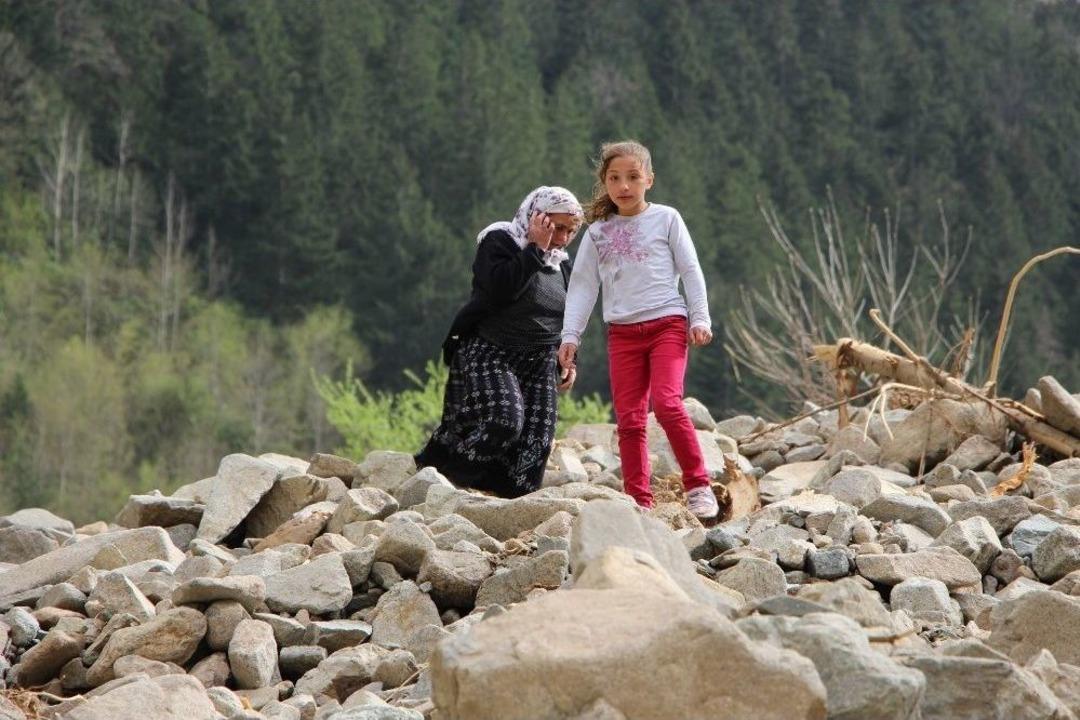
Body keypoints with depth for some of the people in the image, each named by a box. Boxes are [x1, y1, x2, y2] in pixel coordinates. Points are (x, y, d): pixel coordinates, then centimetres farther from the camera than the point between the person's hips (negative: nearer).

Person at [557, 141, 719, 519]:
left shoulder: (665, 219, 5)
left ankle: (698, 486, -12)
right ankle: (639, 500, 2)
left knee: (666, 402, -20)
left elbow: (691, 271, 5)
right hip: (622, 332, 3)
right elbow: (582, 286, 12)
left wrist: (700, 318, -3)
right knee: (629, 418, -1)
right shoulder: (598, 233, 12)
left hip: (667, 323, -3)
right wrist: (570, 335, 5)